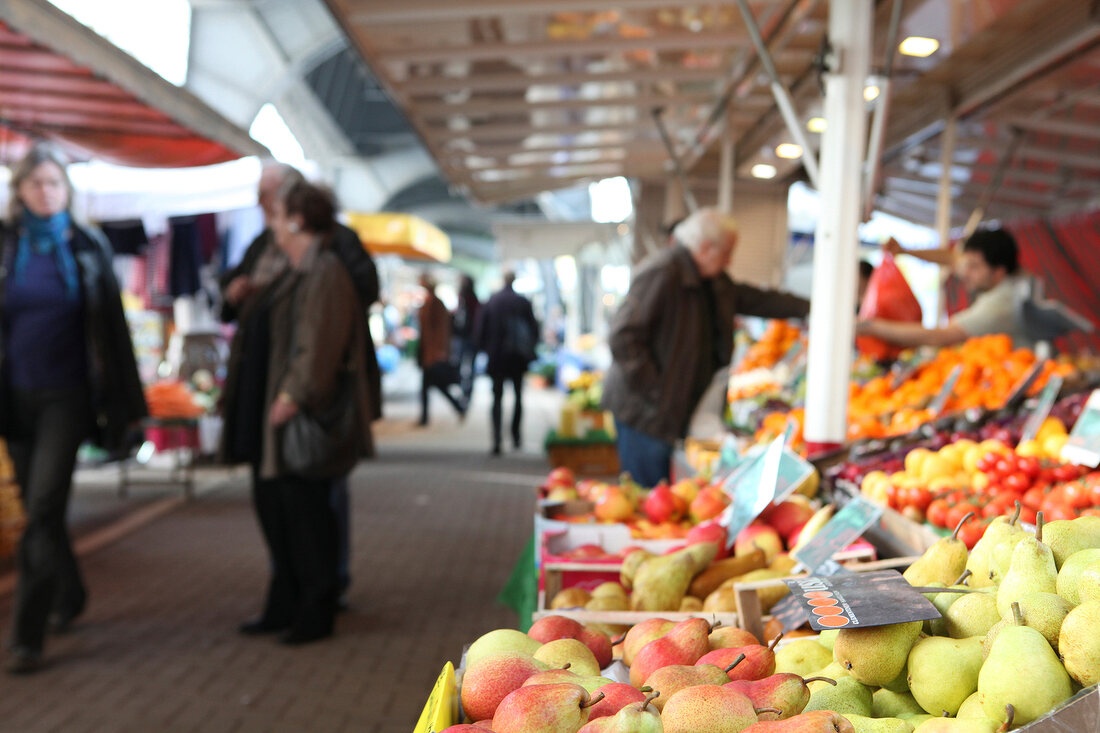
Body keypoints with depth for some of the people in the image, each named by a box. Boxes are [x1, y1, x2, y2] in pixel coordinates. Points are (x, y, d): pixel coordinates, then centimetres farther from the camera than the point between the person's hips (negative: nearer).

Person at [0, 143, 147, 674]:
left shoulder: (87, 247, 1)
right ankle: (69, 595, 32)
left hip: (66, 395, -2)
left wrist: (125, 403, 2)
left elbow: (112, 326, 3)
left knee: (43, 509, -8)